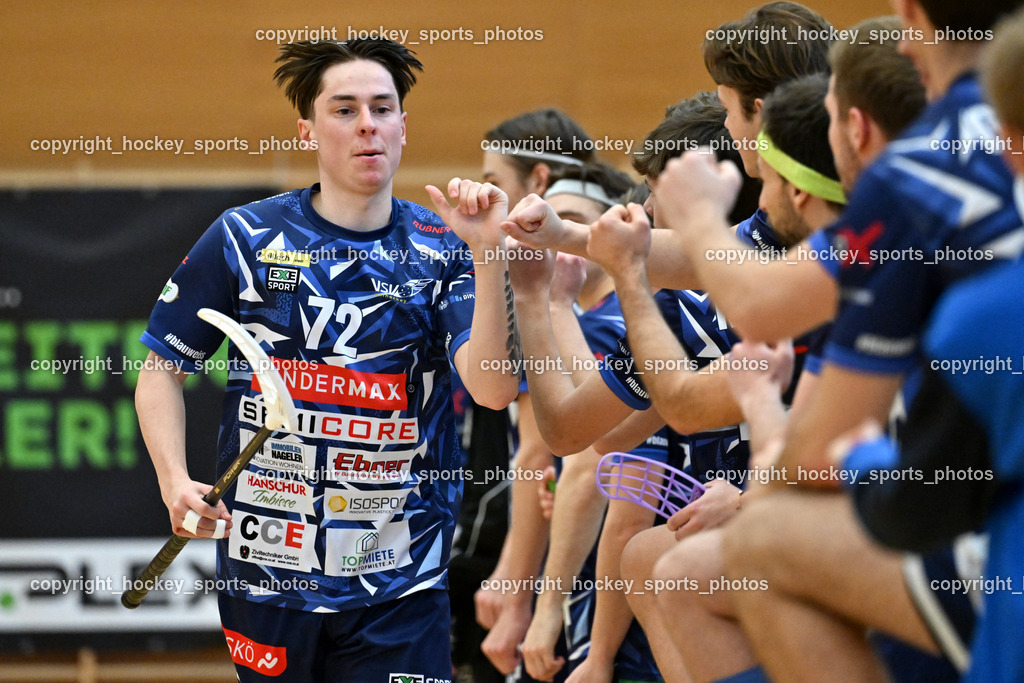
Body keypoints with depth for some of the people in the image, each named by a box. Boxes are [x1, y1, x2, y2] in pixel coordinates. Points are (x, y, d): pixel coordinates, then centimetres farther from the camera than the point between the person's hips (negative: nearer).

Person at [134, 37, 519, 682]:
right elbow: (162, 368, 8)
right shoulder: (246, 238, 1)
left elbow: (493, 388, -13)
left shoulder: (444, 249, 1)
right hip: (268, 567, 0)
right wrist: (175, 480, -6)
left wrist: (488, 251, -22)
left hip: (400, 580, 0)